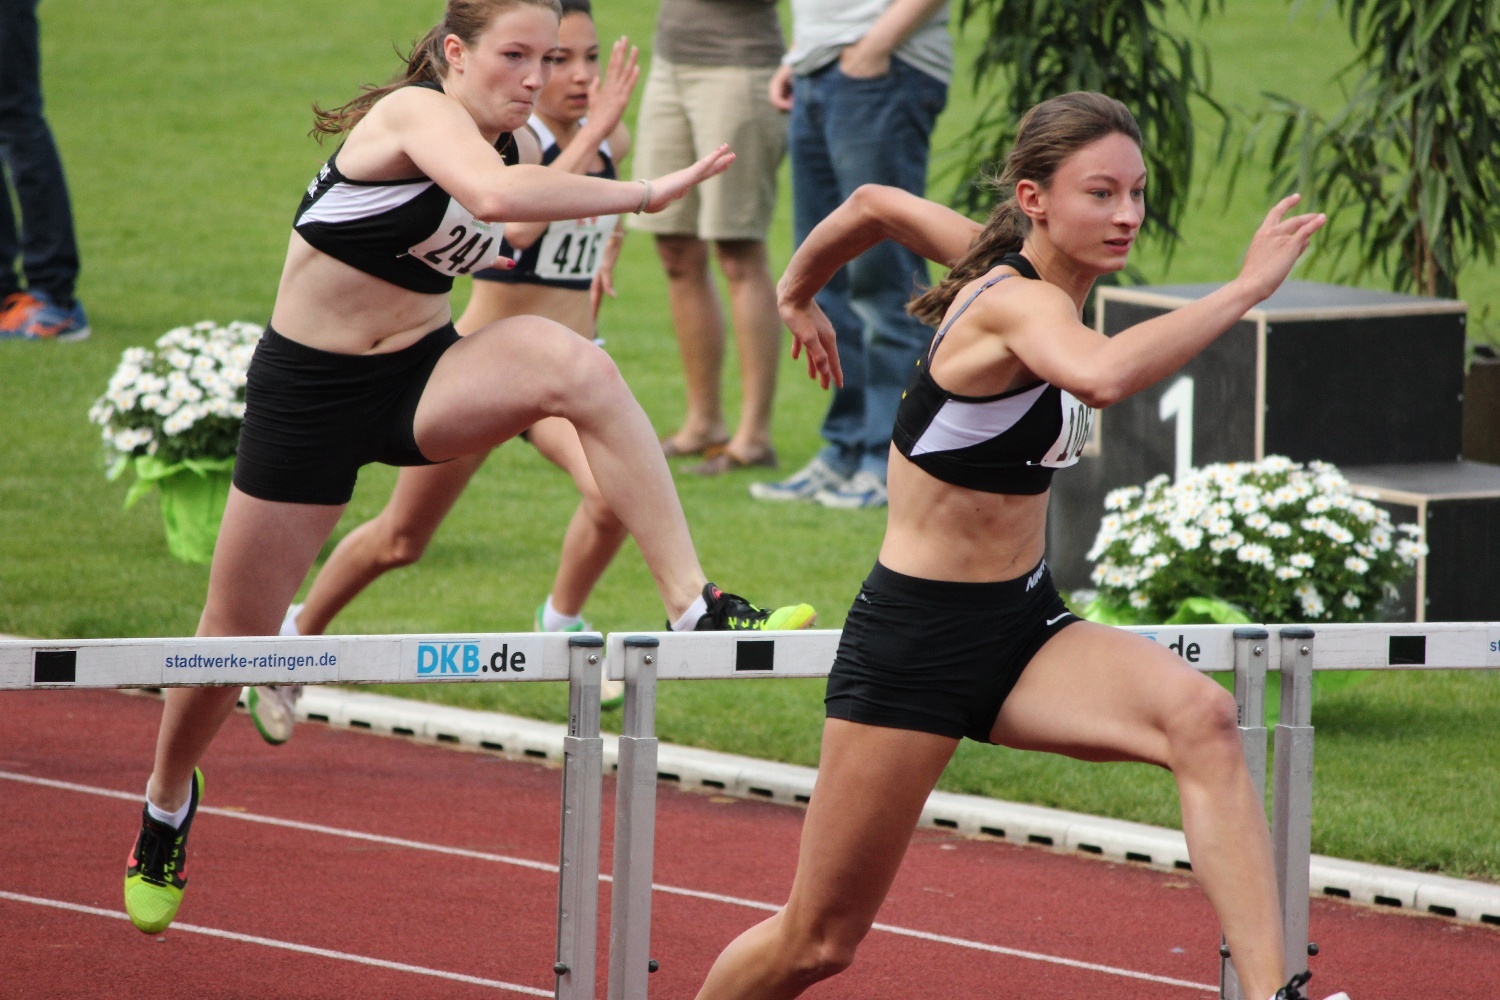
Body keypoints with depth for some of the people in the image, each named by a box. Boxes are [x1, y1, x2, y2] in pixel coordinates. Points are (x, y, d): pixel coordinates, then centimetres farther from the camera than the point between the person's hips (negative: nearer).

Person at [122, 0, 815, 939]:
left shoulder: (501, 144, 3)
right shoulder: (419, 114, -21)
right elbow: (494, 195, -42)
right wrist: (645, 194, -40)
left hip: (424, 377, 5)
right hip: (308, 393, -5)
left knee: (575, 363, -28)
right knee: (237, 632, 6)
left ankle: (694, 605, -33)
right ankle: (168, 804, 36)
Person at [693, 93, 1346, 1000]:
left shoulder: (1013, 270, 2)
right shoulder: (1020, 303, -23)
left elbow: (875, 206, 19)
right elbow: (1102, 376, -48)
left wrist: (800, 295, 37)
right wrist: (1246, 289, -44)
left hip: (1026, 624, 7)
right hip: (914, 642, -7)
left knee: (1203, 719, -26)